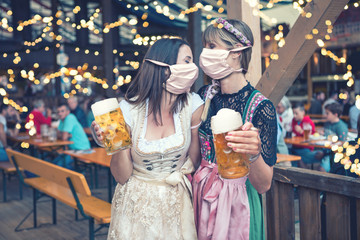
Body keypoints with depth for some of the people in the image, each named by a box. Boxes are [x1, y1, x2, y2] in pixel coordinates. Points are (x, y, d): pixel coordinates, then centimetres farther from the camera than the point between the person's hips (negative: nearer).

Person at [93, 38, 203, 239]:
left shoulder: (192, 104, -11)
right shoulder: (129, 110, -14)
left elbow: (195, 162, -1)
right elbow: (122, 176, -11)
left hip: (177, 204, 1)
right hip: (136, 205, -1)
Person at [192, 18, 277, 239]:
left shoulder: (261, 108, -16)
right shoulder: (204, 97, -3)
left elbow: (264, 185, -16)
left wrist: (253, 154, -33)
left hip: (236, 206, -4)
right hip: (200, 199, 4)